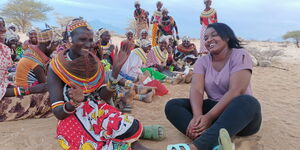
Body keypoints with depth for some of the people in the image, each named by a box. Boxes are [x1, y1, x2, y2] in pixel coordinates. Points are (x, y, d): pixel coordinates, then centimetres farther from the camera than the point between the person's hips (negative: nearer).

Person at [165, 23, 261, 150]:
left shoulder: (240, 55, -7)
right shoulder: (202, 61, 5)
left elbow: (236, 91, -21)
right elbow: (196, 90, -11)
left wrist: (209, 117, -30)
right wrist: (198, 116, -32)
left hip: (239, 111, -3)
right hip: (214, 109, 4)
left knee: (248, 102, -36)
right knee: (172, 105, -15)